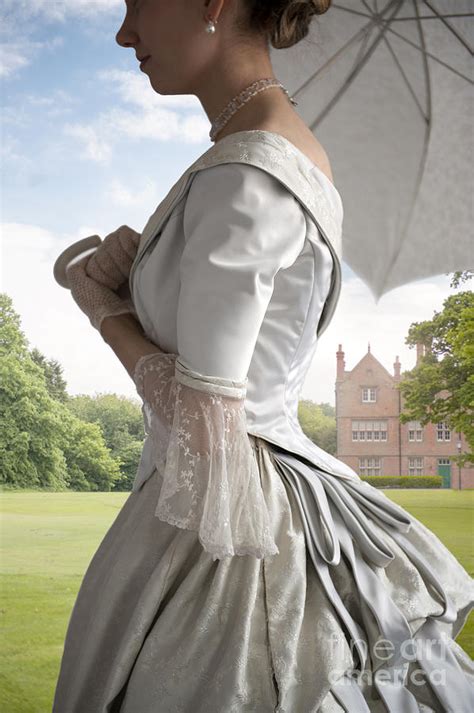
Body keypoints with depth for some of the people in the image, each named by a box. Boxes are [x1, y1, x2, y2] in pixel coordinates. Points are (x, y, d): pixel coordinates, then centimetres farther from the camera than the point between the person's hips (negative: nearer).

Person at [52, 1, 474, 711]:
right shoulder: (298, 149, 7)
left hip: (215, 516, -9)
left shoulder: (244, 173, -22)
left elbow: (204, 416, -22)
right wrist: (140, 261, -1)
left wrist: (99, 300, -7)